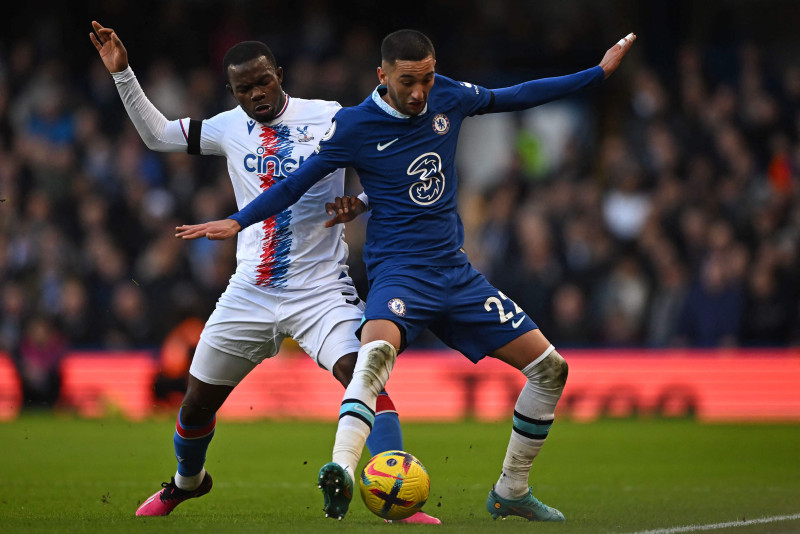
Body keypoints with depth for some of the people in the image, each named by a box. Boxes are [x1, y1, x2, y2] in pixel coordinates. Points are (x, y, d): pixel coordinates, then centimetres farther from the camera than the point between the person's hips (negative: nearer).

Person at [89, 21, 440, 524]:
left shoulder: (329, 118, -5)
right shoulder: (230, 126, 7)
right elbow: (157, 134, 19)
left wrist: (360, 203, -23)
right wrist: (123, 73, 10)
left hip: (321, 289, -4)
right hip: (250, 291, 4)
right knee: (197, 404, 11)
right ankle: (186, 482, 42)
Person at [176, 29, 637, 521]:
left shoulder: (449, 97, 2)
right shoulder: (353, 126, -10)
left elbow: (516, 97, 18)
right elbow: (296, 184, 0)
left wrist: (600, 72, 22)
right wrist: (237, 222, -9)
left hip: (456, 273, 6)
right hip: (399, 272, -6)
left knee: (550, 368, 3)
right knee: (377, 349, -39)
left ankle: (511, 492, 17)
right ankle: (341, 471, -54)